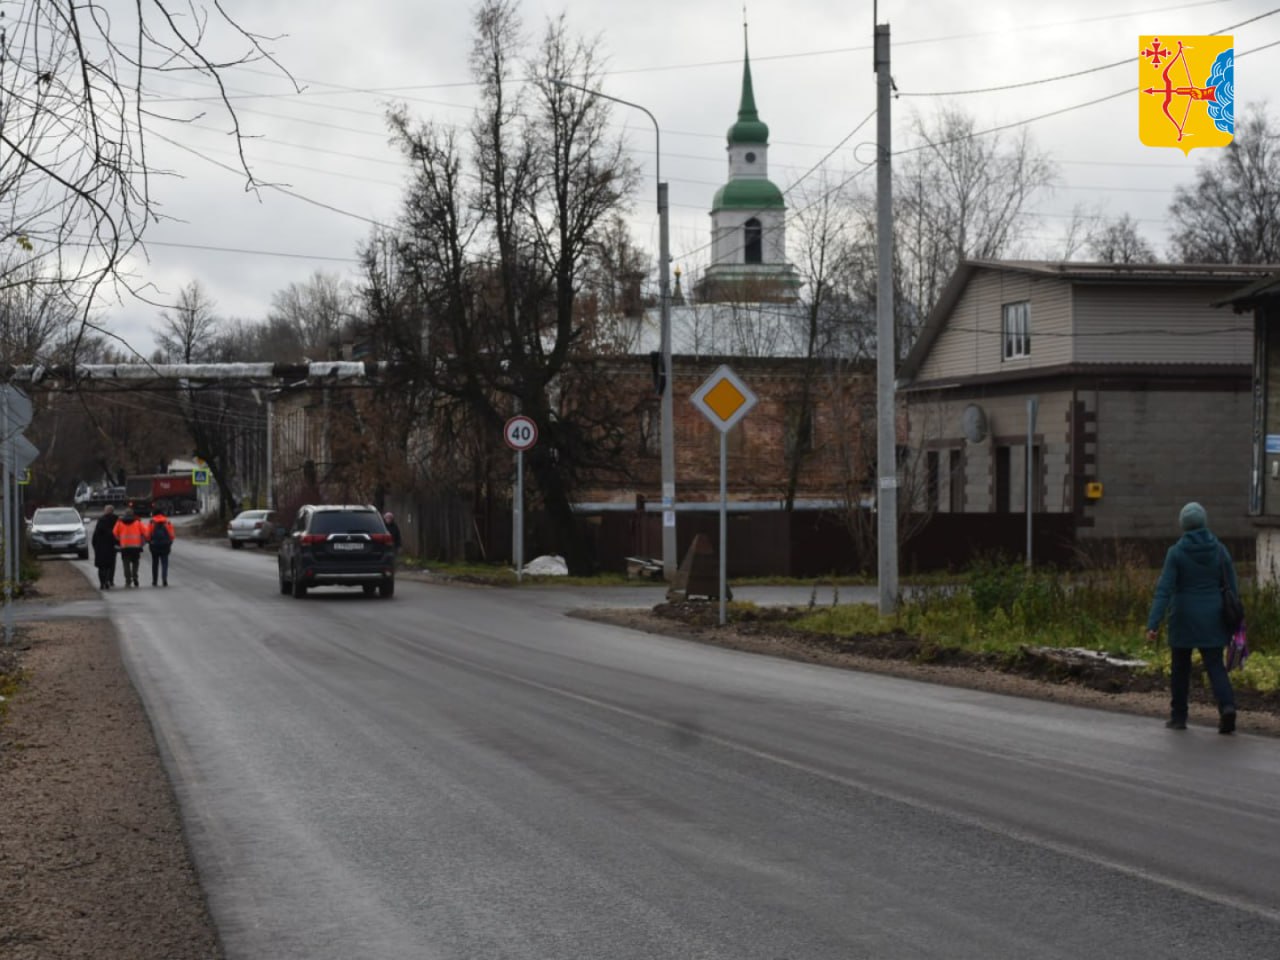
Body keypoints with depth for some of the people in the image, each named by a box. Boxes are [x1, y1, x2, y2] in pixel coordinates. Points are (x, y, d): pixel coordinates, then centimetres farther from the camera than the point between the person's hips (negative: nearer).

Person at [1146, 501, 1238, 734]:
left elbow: (1164, 590, -16)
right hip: (1212, 618, 2)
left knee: (1180, 668, 13)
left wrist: (1153, 625, -18)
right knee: (1215, 665, 4)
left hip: (1184, 618, -2)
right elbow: (1232, 587, 2)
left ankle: (1178, 716, 19)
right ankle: (1227, 705, -20)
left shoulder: (1176, 553, -10)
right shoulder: (1219, 550, -1)